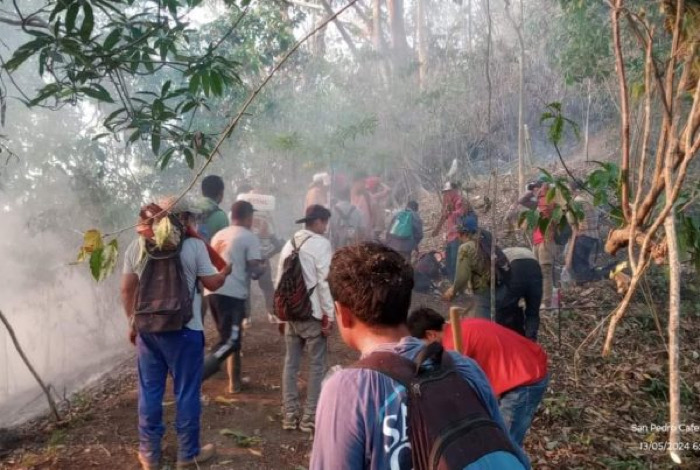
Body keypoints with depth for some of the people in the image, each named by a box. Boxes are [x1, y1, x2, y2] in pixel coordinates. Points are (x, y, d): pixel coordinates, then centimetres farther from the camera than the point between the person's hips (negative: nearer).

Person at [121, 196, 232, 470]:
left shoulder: (137, 246, 3)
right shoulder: (193, 246, -10)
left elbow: (127, 289, 7)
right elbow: (212, 283, -2)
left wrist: (132, 322, 18)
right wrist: (225, 272, 19)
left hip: (147, 329, 4)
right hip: (184, 330, -4)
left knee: (149, 392, 13)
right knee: (187, 393, 8)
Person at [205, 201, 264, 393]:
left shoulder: (219, 235, 20)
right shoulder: (250, 238, -2)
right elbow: (255, 271, -8)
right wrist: (263, 267, 13)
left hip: (213, 292, 8)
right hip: (233, 294, -8)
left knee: (231, 338, 19)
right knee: (229, 341, -6)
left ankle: (235, 381, 27)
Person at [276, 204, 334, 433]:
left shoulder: (290, 243, 11)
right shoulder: (321, 243, -9)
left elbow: (279, 279, 12)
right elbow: (324, 281, -15)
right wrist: (329, 315, -11)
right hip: (313, 313, -6)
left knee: (291, 363, 12)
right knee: (316, 365, 4)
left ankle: (289, 416, 18)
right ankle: (310, 418, 7)